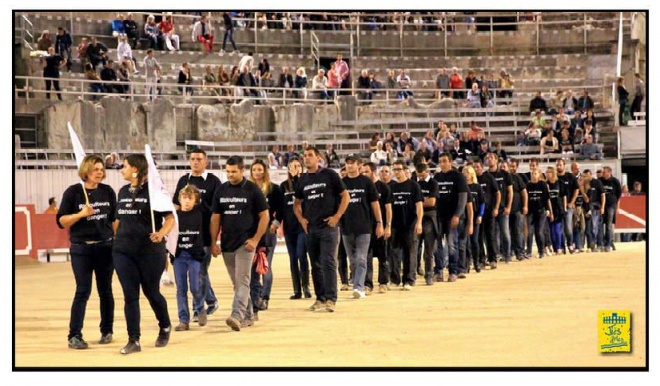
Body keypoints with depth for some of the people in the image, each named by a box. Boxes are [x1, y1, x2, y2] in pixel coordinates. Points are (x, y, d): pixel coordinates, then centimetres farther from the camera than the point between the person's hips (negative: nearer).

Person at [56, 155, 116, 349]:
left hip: (105, 246, 3)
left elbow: (115, 218, 14)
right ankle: (74, 335, -5)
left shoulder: (107, 191, 5)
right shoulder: (73, 192, -4)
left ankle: (107, 331, 21)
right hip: (81, 248, -3)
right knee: (83, 291, -8)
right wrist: (81, 214, -19)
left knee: (105, 290, 9)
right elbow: (61, 221, -5)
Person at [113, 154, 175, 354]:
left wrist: (162, 233, -26)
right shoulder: (123, 191, 10)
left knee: (152, 293, 8)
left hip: (150, 251, -5)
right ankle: (133, 340, 4)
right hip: (123, 251, 5)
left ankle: (165, 328, 34)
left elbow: (170, 218, -9)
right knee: (130, 295, 1)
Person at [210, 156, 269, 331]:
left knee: (242, 281, -13)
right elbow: (215, 218, 12)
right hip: (227, 244, 5)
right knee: (236, 283, 11)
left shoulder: (252, 190, -3)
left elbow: (264, 216, -2)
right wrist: (214, 242, 4)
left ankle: (237, 315, -23)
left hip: (245, 243, -5)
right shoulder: (221, 190, 8)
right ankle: (248, 315, 21)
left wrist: (255, 239, -11)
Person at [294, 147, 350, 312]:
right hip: (310, 228, 5)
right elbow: (297, 203, 23)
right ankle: (320, 298, 14)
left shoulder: (329, 175, -2)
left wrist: (337, 216, -9)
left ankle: (330, 298, -10)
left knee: (328, 262, -10)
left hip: (328, 226, -5)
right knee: (316, 265, 8)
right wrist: (301, 219, 7)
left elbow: (345, 196, 0)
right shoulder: (303, 179, 11)